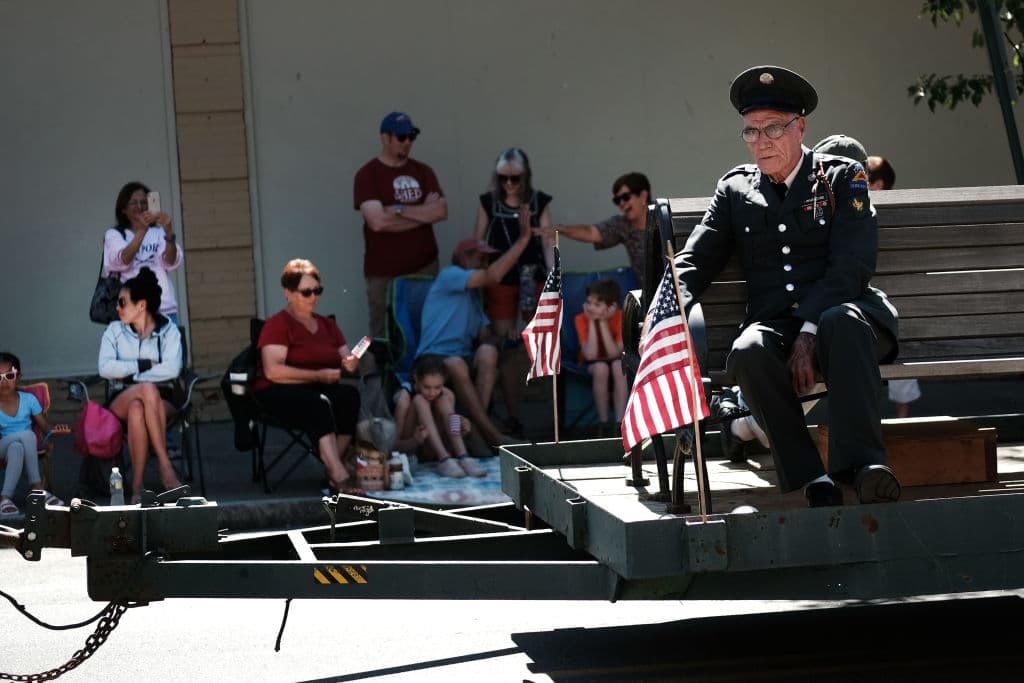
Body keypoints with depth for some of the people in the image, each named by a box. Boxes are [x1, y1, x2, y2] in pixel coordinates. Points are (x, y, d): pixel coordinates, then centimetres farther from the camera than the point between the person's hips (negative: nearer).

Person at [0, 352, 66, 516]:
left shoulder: (28, 399, 3)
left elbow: (44, 427, 5)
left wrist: (54, 430, -18)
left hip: (24, 446, 2)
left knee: (16, 448, -37)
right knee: (27, 435, -35)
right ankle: (37, 487, -32)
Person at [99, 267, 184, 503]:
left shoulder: (169, 331, 7)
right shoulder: (114, 331, 10)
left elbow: (172, 369, -11)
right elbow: (105, 368, -7)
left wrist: (130, 373, -11)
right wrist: (145, 365, -10)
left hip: (161, 400, 0)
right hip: (121, 400, 1)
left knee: (137, 410, -38)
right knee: (148, 389, -36)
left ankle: (137, 484, -36)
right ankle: (165, 466, -39)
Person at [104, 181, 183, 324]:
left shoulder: (159, 233, 14)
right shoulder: (114, 235, 10)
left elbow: (172, 263, -2)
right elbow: (121, 261, -10)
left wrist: (169, 232, -19)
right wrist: (142, 229, -22)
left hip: (164, 308, 2)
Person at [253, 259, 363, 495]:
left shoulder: (327, 325, 21)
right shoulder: (277, 325, -1)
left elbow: (345, 359, 18)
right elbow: (273, 371, -15)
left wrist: (350, 364, -8)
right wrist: (319, 375, -18)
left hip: (322, 389, 6)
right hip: (278, 394, -6)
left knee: (350, 394, -29)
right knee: (318, 404, -38)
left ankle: (335, 465, -30)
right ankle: (339, 476, -48)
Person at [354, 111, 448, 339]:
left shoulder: (423, 171, 10)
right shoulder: (367, 175, -4)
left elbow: (441, 211, -3)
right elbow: (377, 221, -17)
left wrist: (399, 210, -12)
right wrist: (423, 212, -7)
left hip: (425, 266, 3)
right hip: (383, 272, -3)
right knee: (383, 337, -2)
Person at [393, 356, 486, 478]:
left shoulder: (447, 395, -8)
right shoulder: (405, 398, -22)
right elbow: (395, 445, -19)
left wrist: (461, 430, -20)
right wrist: (415, 441, -41)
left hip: (431, 450, 4)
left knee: (444, 400, -18)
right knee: (419, 401, -27)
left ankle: (463, 458, -32)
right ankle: (444, 459, -38)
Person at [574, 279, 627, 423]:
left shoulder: (621, 317, -20)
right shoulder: (582, 319, -20)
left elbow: (614, 354, -27)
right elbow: (590, 355, -28)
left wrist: (603, 323, -31)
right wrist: (592, 323, -31)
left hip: (614, 359, 0)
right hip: (592, 363, 0)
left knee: (619, 365, -33)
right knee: (601, 368, -34)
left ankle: (620, 423, -31)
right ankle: (603, 422, -23)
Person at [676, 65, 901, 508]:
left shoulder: (843, 178, 7)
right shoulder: (735, 189, 17)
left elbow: (853, 265, -5)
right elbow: (694, 262, 13)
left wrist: (809, 332, -18)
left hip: (841, 313, -2)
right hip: (775, 324, 2)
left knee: (842, 321, -39)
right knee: (748, 351, -34)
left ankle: (862, 462, -42)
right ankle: (813, 481, -30)